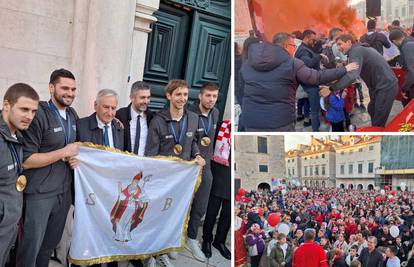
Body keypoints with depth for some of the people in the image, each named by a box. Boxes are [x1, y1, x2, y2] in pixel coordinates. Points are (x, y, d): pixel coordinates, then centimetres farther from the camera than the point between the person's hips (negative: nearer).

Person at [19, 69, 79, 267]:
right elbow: (26, 160, -16)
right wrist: (63, 153, -15)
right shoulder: (38, 115, -15)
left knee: (51, 244, 17)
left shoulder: (73, 115, 7)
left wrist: (75, 157, 1)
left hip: (64, 191, 6)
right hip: (40, 193, -6)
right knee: (31, 247, 5)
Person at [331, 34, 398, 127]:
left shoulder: (355, 51, -16)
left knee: (378, 124, -6)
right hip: (387, 84, 11)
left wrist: (331, 88, -32)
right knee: (371, 111, 26)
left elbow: (352, 75, -32)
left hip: (385, 87, -11)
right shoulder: (360, 49, 17)